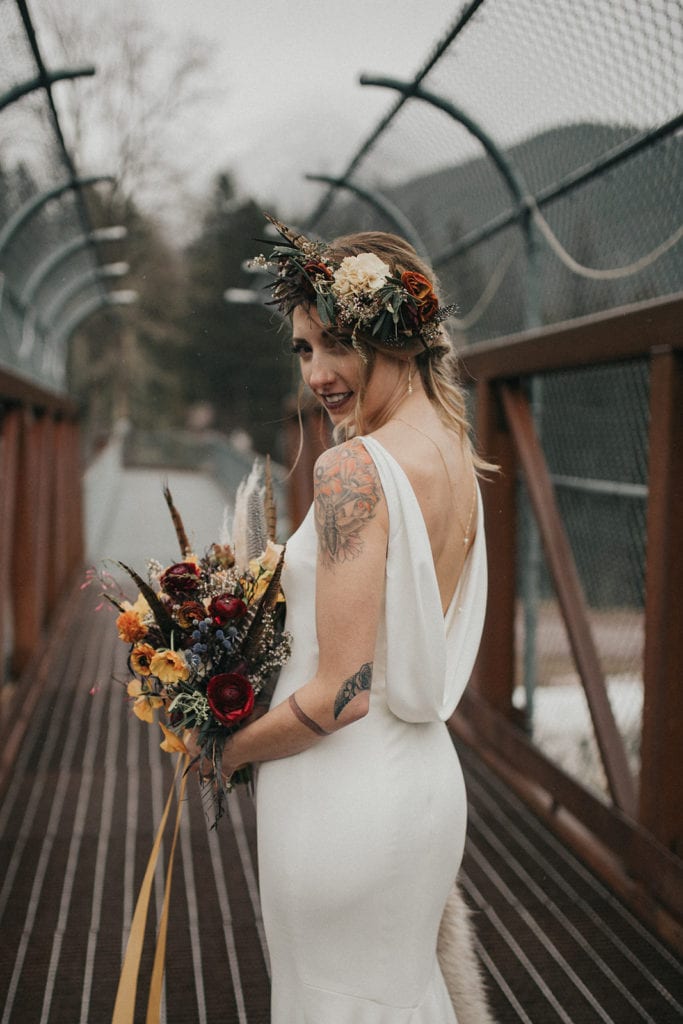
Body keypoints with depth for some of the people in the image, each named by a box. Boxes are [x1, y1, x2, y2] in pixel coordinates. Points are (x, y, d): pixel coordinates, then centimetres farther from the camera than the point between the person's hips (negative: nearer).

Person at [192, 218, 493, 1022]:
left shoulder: (354, 469, -22)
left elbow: (341, 694, -23)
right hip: (428, 776, 8)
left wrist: (231, 750, -7)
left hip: (344, 794, -8)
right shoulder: (457, 456, 6)